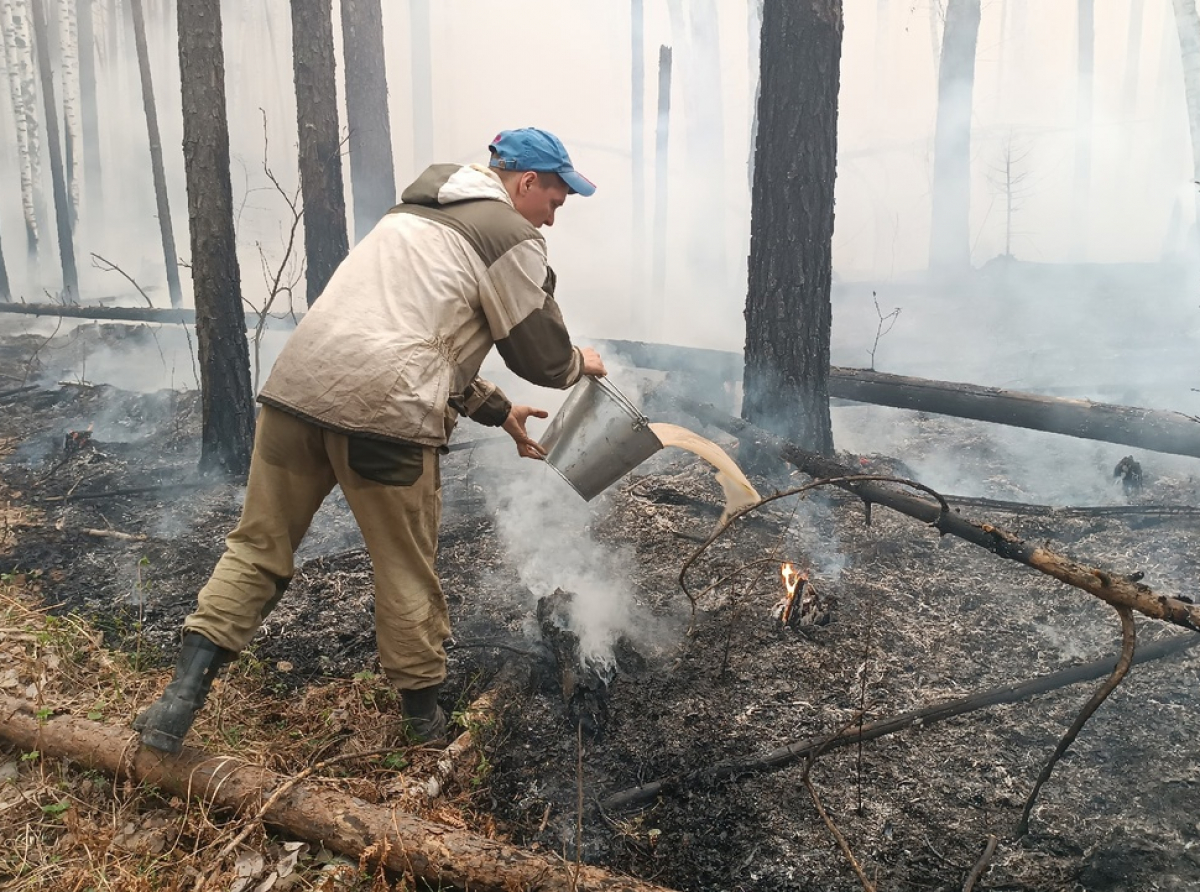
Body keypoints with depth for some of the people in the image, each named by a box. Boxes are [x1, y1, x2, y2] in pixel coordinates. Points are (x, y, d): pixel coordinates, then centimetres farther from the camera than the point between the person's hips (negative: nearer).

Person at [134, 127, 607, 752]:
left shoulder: (413, 215, 29)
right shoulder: (512, 237, 4)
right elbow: (543, 356, 6)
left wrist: (494, 408, 33)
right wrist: (580, 363, 29)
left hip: (297, 382, 7)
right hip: (385, 412, -6)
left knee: (257, 547, 15)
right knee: (407, 570, 10)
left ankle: (184, 693, 9)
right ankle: (422, 713, 25)